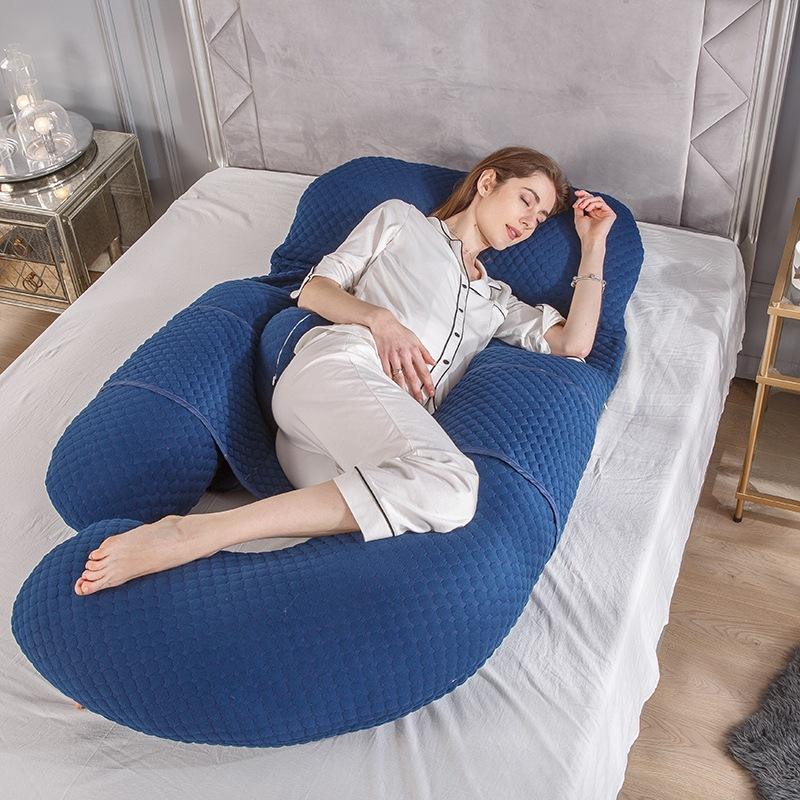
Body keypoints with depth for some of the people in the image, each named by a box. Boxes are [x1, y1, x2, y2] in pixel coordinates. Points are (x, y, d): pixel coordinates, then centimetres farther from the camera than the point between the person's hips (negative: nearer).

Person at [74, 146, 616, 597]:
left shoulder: (496, 300, 37)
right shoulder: (402, 220, 25)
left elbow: (572, 344, 22)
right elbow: (314, 290, 16)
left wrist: (593, 246, 25)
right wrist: (381, 319, -2)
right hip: (341, 366, -5)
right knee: (450, 485, -37)